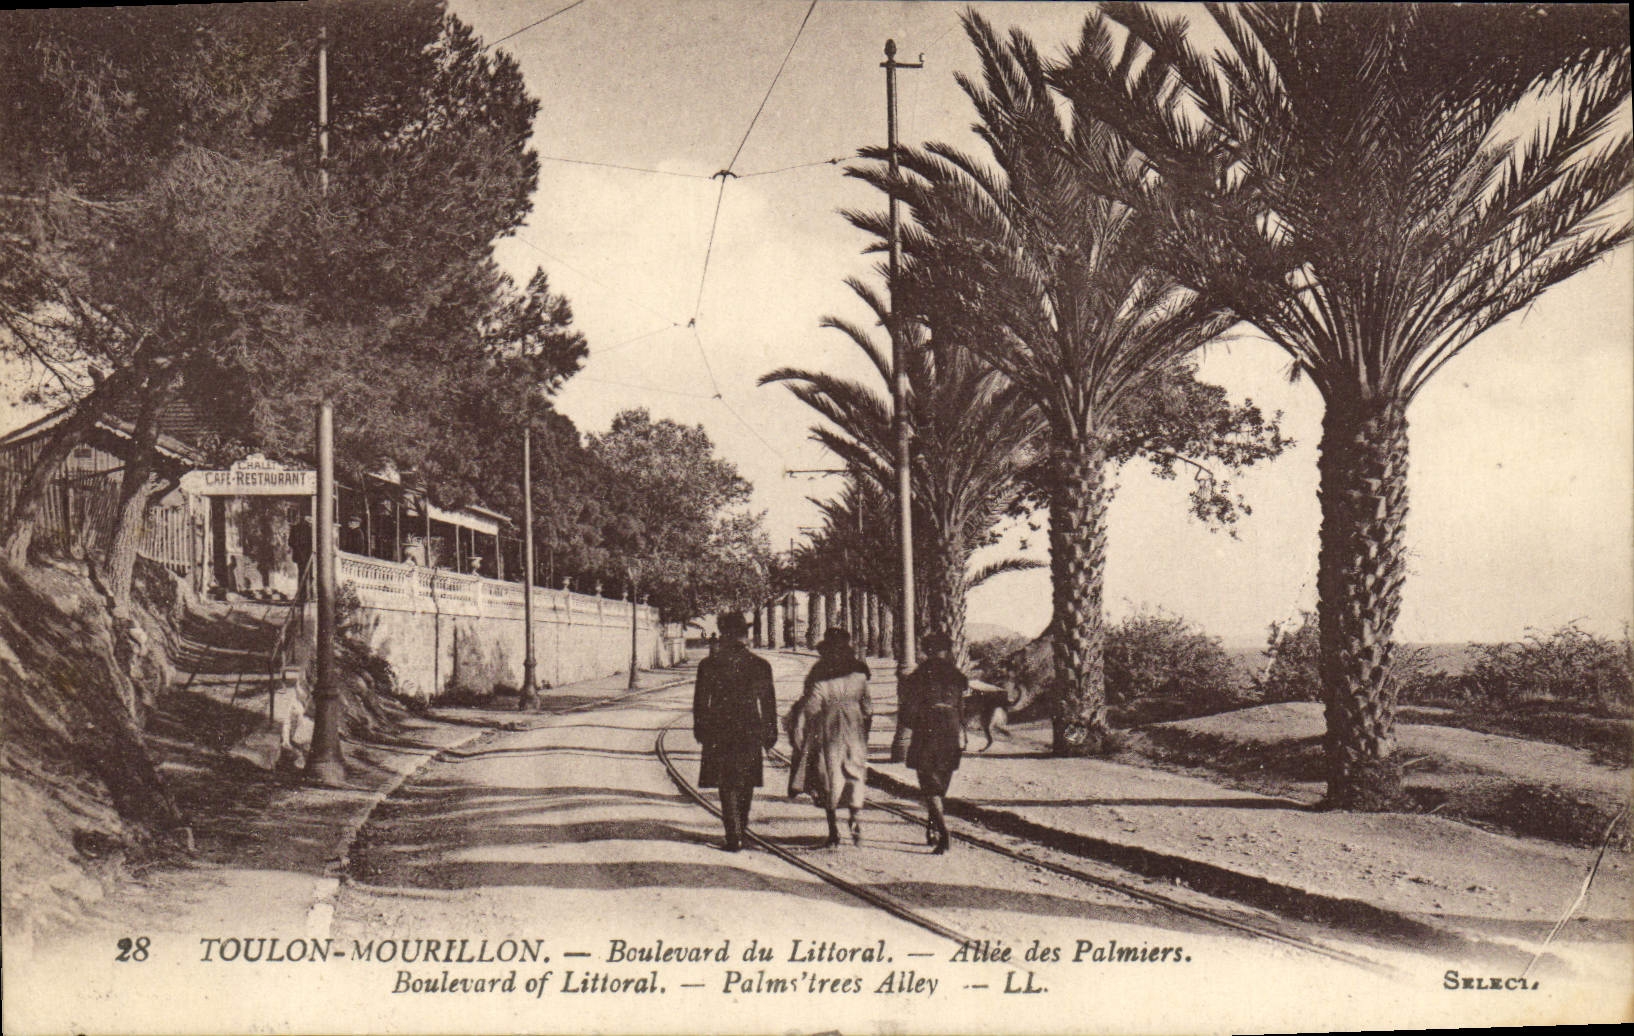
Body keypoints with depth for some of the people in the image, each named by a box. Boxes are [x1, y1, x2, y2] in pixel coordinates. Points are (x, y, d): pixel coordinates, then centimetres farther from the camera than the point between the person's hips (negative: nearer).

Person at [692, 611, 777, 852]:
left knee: (727, 787, 4)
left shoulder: (708, 665, -5)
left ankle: (734, 837, -4)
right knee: (746, 784, 16)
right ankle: (741, 827, 27)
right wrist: (770, 734, 9)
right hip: (750, 732, 1)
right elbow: (768, 703, 1)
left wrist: (700, 731, 12)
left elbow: (700, 702, 0)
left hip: (719, 733, -1)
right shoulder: (760, 665, -3)